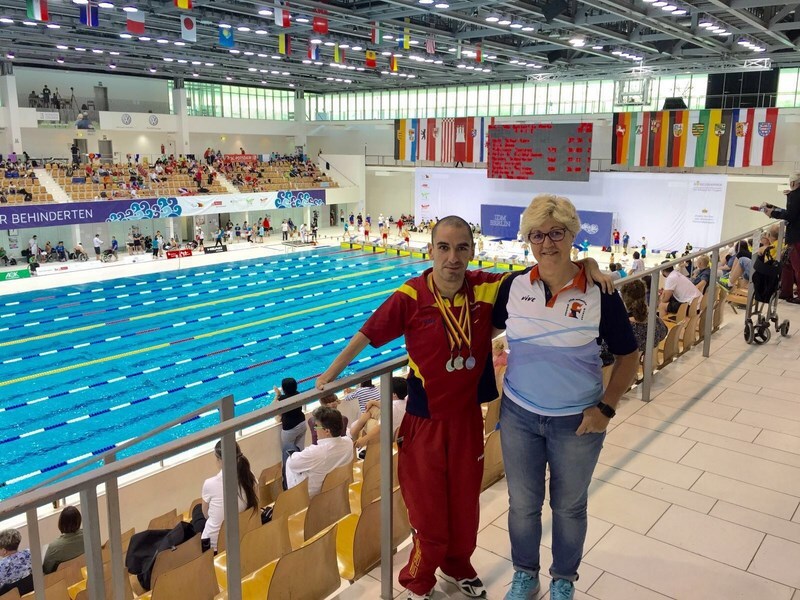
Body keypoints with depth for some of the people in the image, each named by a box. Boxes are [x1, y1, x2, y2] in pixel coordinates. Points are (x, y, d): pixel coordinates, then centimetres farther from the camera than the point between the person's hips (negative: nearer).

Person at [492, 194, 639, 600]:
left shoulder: (599, 293, -14)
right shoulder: (514, 286, -7)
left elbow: (628, 356, -5)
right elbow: (489, 328, 11)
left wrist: (606, 407, -12)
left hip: (578, 420, -2)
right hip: (519, 414, 2)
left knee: (569, 505, 17)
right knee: (522, 503, 16)